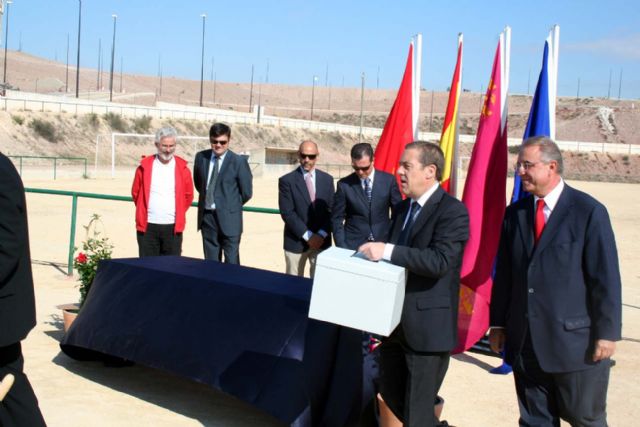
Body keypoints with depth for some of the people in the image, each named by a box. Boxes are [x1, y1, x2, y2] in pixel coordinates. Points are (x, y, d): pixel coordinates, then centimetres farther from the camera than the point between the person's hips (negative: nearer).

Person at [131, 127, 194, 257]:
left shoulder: (182, 168, 2)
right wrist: (143, 211, 13)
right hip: (148, 226, 0)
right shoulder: (145, 166, 1)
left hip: (173, 227, 0)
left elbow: (188, 195, 12)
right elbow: (135, 192, 11)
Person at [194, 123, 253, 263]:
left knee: (231, 263, 0)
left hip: (229, 219, -4)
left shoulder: (239, 161, -8)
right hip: (207, 217, 4)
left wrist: (231, 205, 6)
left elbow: (246, 192, -3)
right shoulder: (201, 157, 5)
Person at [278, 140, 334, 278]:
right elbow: (287, 213, -11)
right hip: (296, 241, -2)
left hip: (322, 241, 3)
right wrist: (308, 236, -15)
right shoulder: (287, 180, -4)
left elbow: (331, 210, 5)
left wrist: (322, 234, -9)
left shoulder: (327, 179, 7)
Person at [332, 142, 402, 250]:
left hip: (382, 242, 1)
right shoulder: (344, 184, -3)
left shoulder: (389, 180, -2)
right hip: (353, 244, -1)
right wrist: (342, 247, -8)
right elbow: (337, 219, 0)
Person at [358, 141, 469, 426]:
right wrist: (376, 254, -1)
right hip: (395, 321, 9)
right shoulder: (403, 208, 12)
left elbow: (439, 261, -27)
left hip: (427, 325, -8)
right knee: (390, 394, 21)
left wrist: (387, 251, -28)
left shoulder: (452, 210, -14)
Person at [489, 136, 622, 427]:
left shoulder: (589, 211, -8)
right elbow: (504, 273, 10)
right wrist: (498, 323, 9)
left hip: (575, 342, -4)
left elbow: (606, 278, -9)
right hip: (525, 342, 5)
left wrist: (607, 332, -11)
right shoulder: (514, 214, 7)